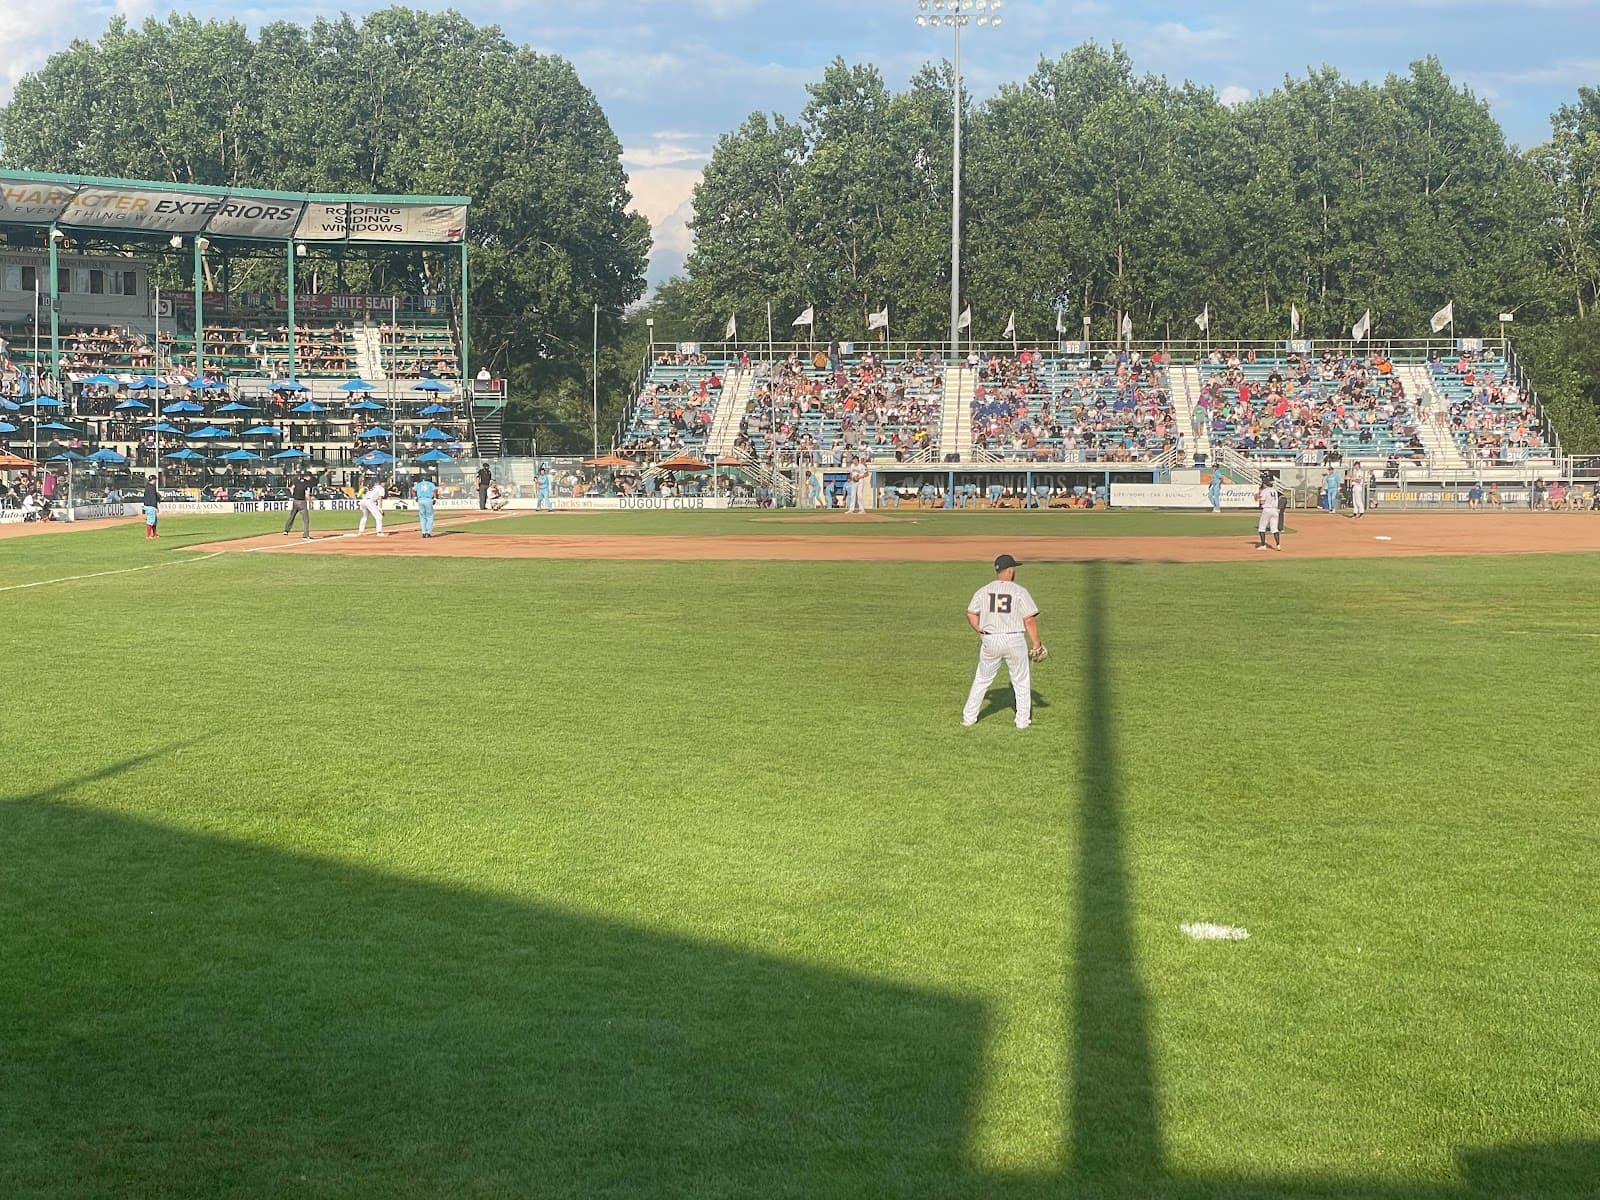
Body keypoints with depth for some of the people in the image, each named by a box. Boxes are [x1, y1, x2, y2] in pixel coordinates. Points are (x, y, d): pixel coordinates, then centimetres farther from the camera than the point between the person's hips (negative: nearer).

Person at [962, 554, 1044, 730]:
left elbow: (971, 614, 1)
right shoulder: (1020, 591, -7)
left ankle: (968, 717, 17)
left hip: (990, 641, 3)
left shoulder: (983, 591, 2)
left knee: (982, 679, 15)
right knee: (1021, 682, 12)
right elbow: (1030, 620, -10)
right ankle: (1023, 720, 14)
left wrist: (980, 632, 15)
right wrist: (1036, 645, -5)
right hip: (1015, 640, -3)